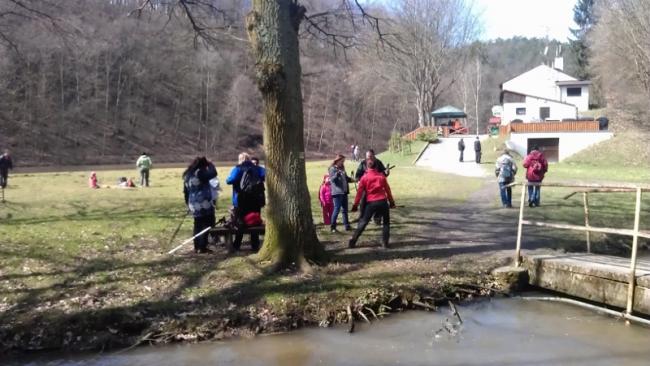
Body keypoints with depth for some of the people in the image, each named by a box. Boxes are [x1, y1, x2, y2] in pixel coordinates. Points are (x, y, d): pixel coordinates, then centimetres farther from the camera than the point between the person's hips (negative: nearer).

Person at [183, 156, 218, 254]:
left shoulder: (187, 175, 12)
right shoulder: (200, 173, -14)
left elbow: (185, 191, 17)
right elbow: (213, 173, -17)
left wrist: (188, 204, 23)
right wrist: (210, 164, 1)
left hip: (193, 205, 8)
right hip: (203, 204, -8)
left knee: (197, 226, 14)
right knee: (206, 225, 0)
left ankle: (197, 247, 17)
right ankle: (202, 247, -1)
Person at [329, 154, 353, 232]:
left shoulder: (342, 168, 16)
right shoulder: (332, 169, -7)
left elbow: (346, 178, 22)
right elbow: (332, 179, -18)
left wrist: (351, 179, 4)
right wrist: (337, 174, -35)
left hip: (344, 192, 8)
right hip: (337, 192, -8)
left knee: (345, 210, 12)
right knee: (337, 209, -8)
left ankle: (346, 225, 19)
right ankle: (332, 226, 0)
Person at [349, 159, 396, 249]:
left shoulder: (364, 178, 2)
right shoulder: (381, 176, 8)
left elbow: (359, 192, 0)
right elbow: (387, 189, 11)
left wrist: (355, 205, 4)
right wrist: (391, 202, 19)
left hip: (371, 203, -1)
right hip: (382, 202, 1)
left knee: (363, 223, 8)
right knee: (386, 222, 18)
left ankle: (352, 242, 6)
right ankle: (385, 242, 10)